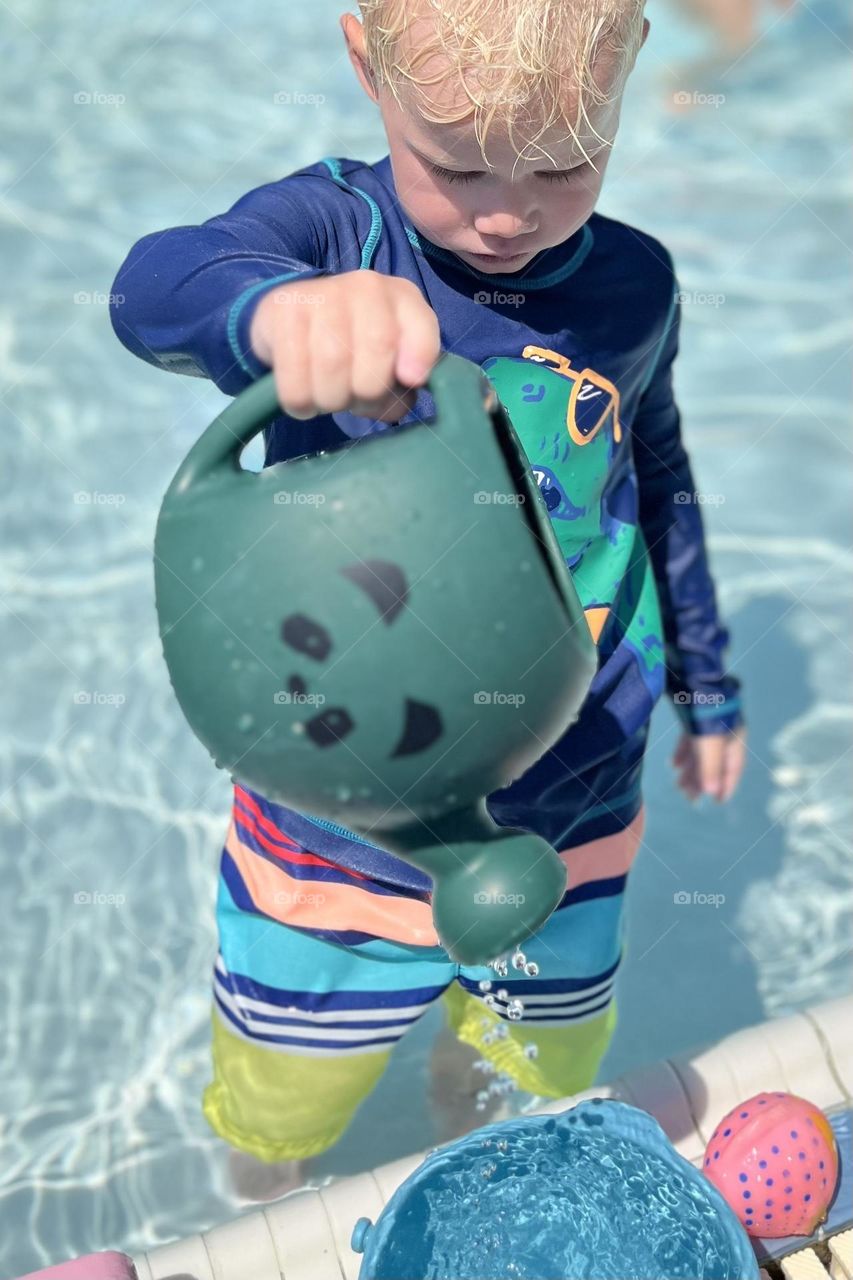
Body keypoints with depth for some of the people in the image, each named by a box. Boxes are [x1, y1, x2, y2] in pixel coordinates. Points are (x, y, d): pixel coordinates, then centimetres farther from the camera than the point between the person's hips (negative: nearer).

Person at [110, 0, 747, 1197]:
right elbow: (154, 286, -37)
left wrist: (704, 682, 21)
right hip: (339, 823, -2)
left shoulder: (633, 288, -5)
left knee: (539, 1079, 26)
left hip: (567, 829, 3)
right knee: (279, 1119, 18)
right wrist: (279, 305, -61)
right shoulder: (332, 224, -15)